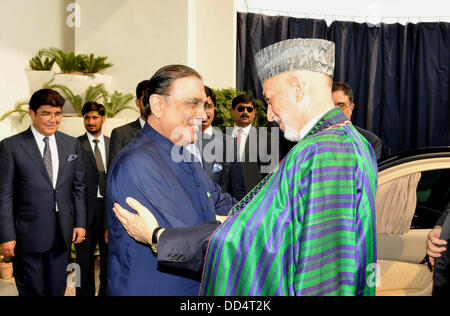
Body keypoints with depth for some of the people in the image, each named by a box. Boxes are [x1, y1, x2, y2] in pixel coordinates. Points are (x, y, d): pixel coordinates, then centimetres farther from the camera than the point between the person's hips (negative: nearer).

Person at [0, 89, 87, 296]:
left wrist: (80, 223, 4)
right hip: (28, 234, -3)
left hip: (63, 232, 3)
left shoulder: (72, 144, 6)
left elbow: (79, 187, 9)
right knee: (31, 291, 10)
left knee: (58, 289, 14)